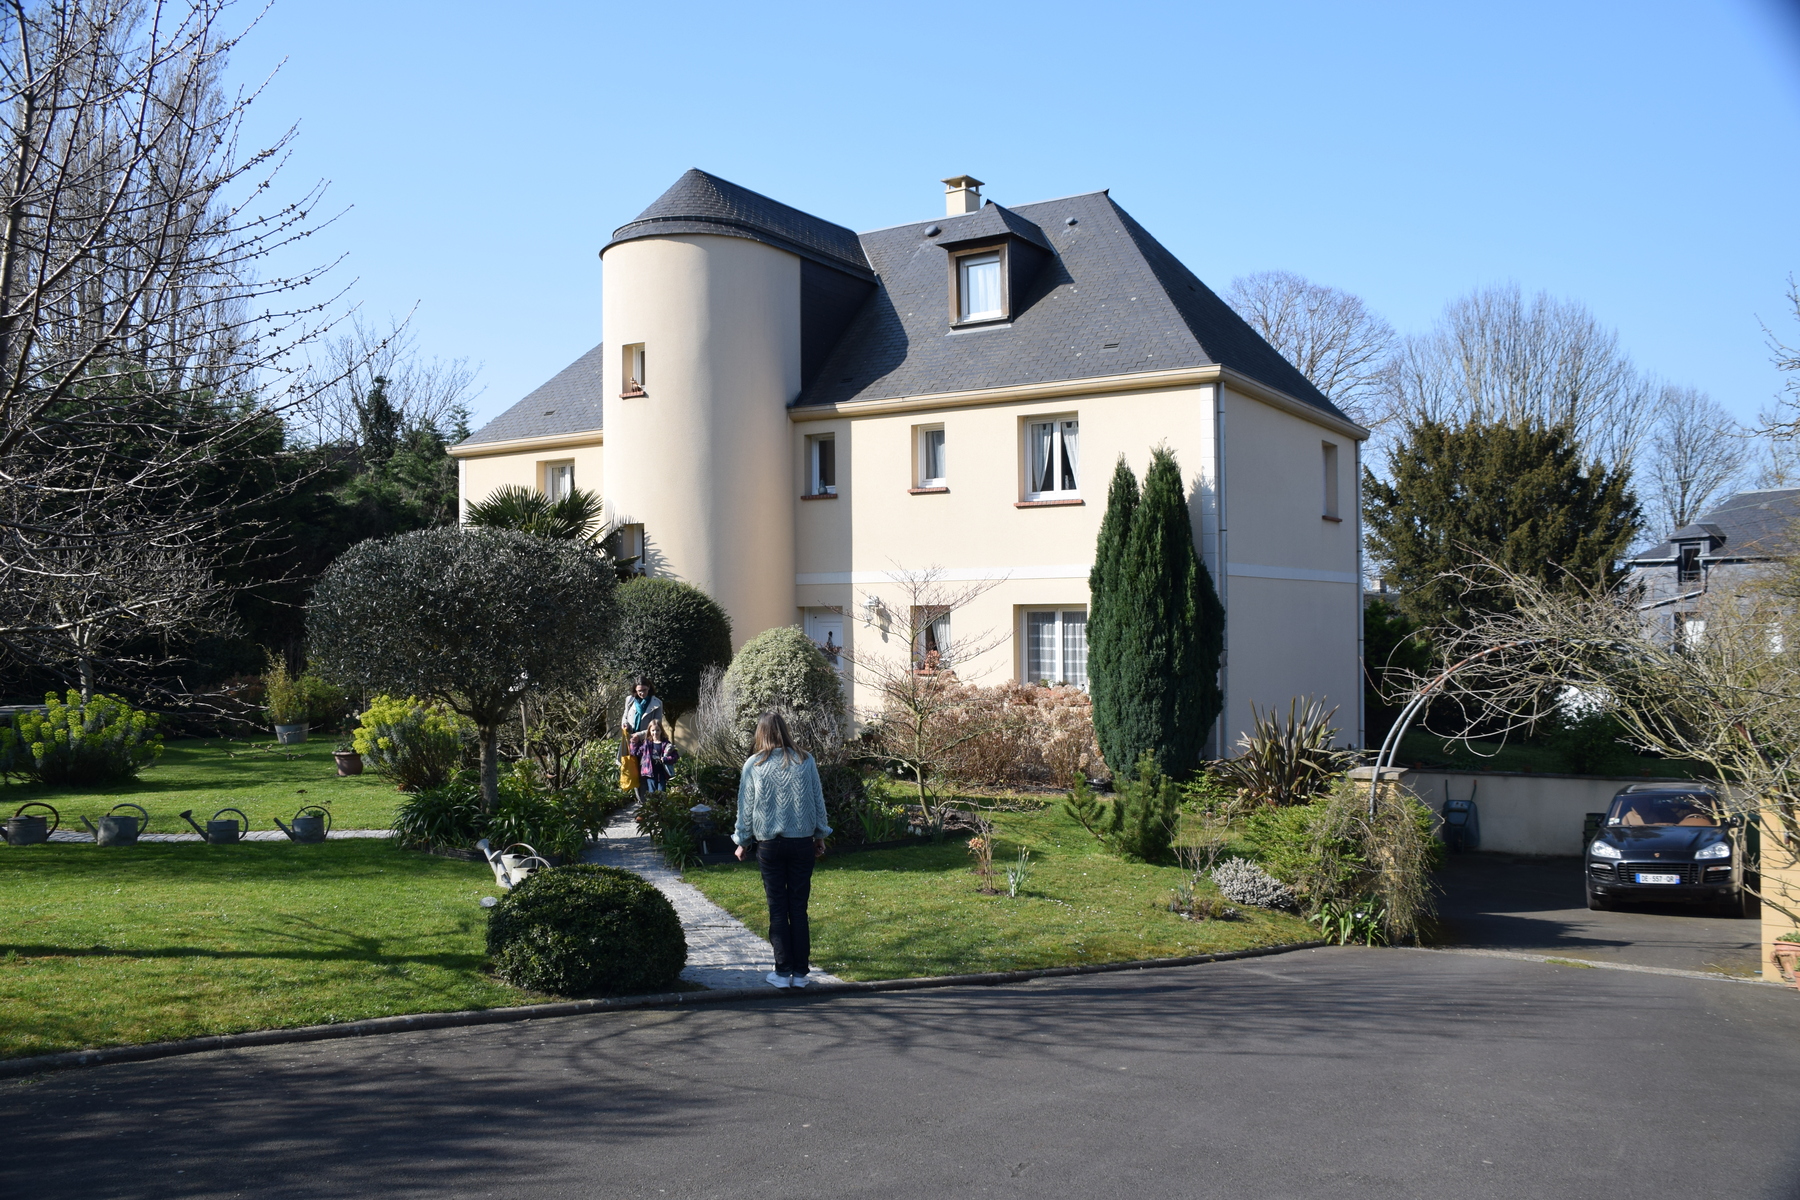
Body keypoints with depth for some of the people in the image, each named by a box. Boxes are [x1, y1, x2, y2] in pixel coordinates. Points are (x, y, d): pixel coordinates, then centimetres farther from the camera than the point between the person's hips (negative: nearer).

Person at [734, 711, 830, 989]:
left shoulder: (754, 764, -3)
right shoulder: (805, 761, -1)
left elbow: (745, 806, 3)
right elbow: (818, 801, 5)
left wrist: (743, 841, 15)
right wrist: (820, 836, 17)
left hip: (768, 844, -1)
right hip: (802, 842, 1)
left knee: (777, 908, 6)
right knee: (799, 907, 7)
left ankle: (782, 971, 8)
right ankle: (800, 972, 10)